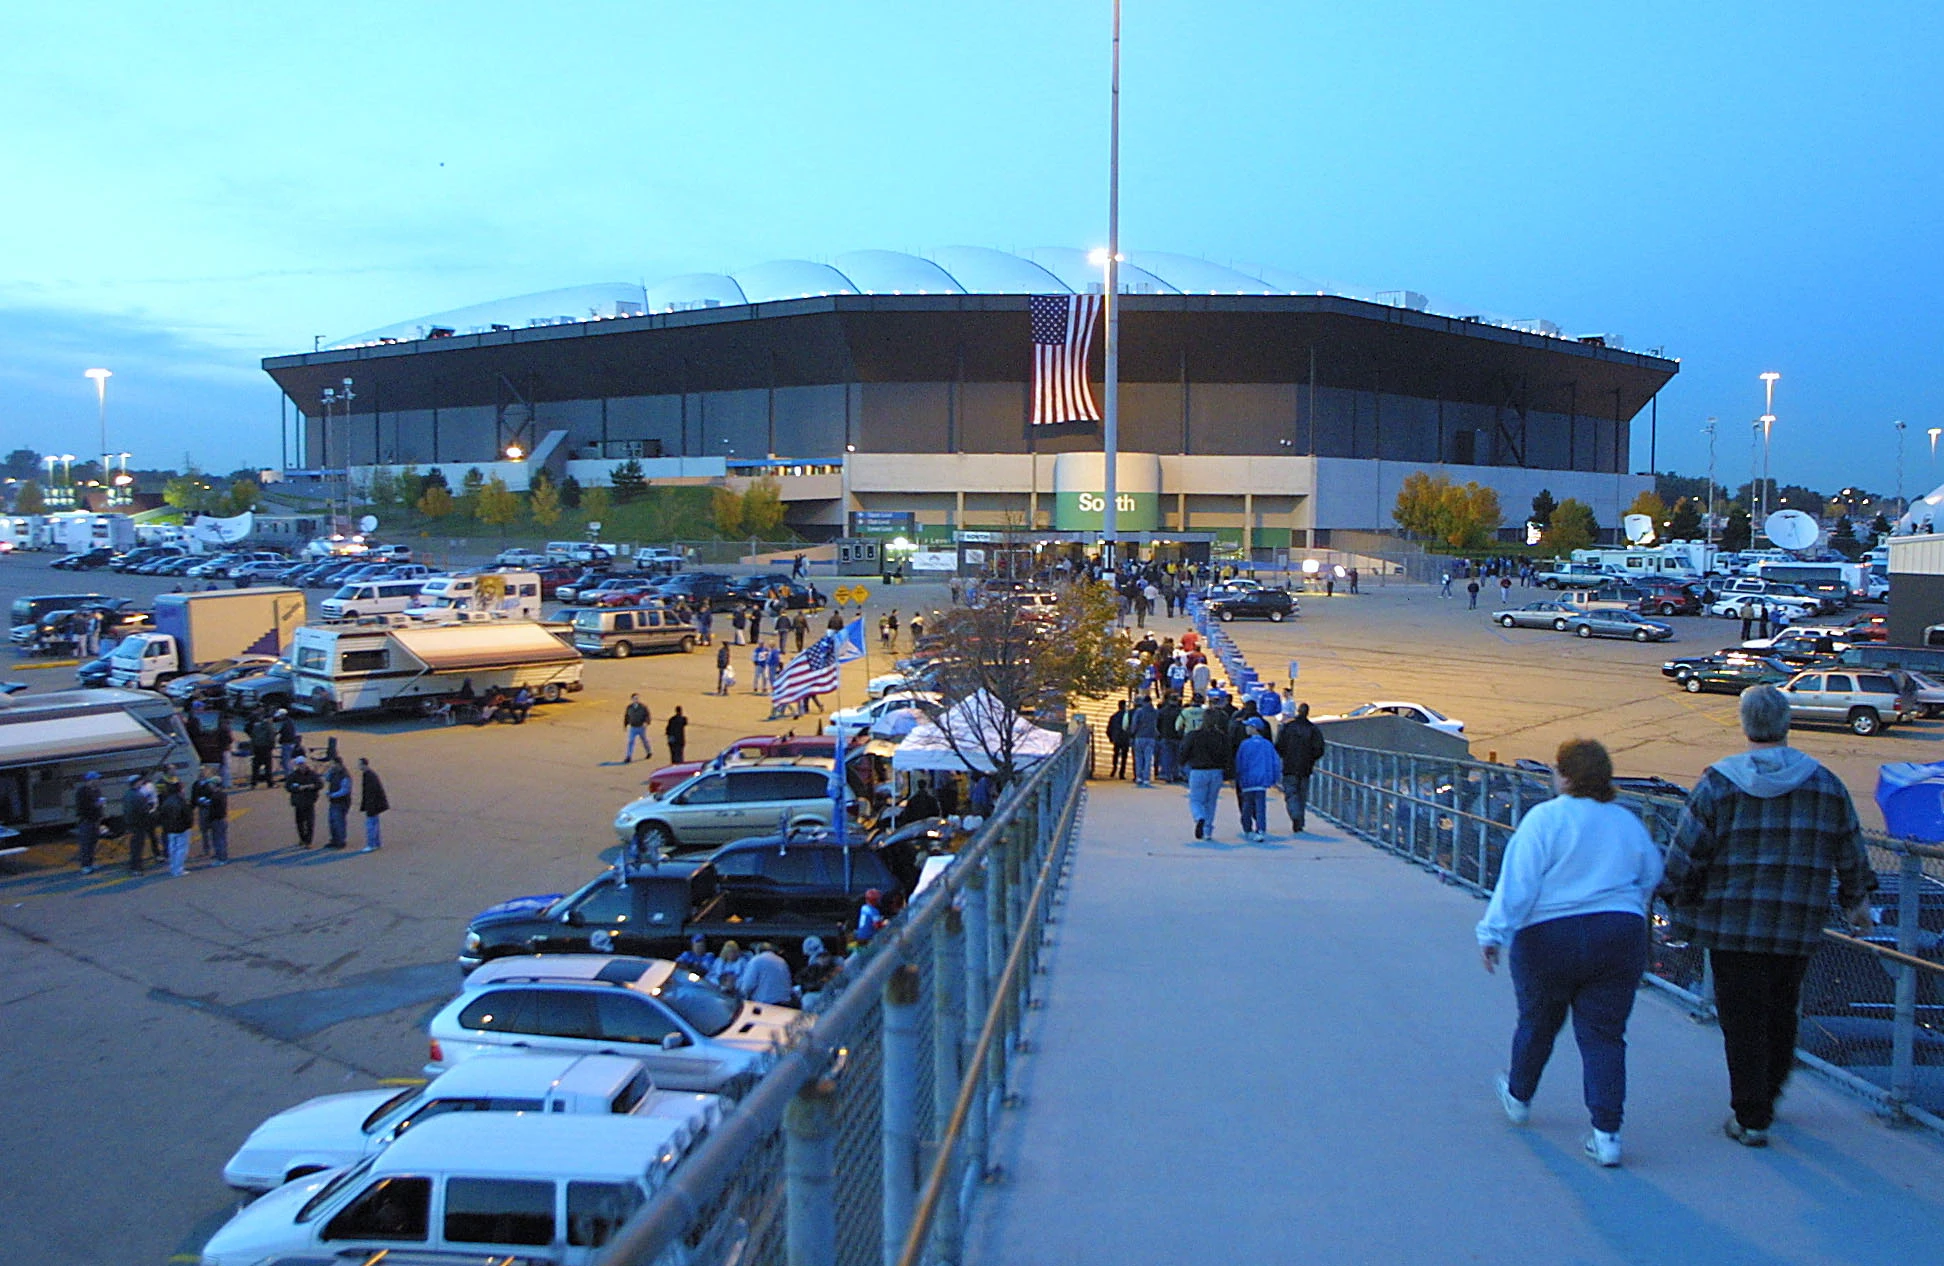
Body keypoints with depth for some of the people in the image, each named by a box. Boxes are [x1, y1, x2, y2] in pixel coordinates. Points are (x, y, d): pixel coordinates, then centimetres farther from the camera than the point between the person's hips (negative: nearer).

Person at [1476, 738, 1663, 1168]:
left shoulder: (1545, 819, -10)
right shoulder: (1628, 822, 7)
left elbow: (1518, 883, -16)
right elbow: (1652, 879, 20)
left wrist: (1493, 933, -14)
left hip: (1548, 939, -3)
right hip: (1620, 936, 3)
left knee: (1538, 1023, 16)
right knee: (1604, 1034, 5)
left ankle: (1518, 1097, 39)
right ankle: (1606, 1133, -1)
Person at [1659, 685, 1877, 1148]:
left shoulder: (1719, 783, -7)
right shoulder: (1826, 785, 3)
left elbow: (1685, 854, -7)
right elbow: (1850, 852, 13)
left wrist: (1679, 903, 5)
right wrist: (1856, 899, 28)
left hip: (1732, 926, -3)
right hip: (1799, 928, 4)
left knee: (1743, 1022, 3)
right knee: (1781, 1016, 19)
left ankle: (1751, 1119, 6)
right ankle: (1765, 1098, 32)